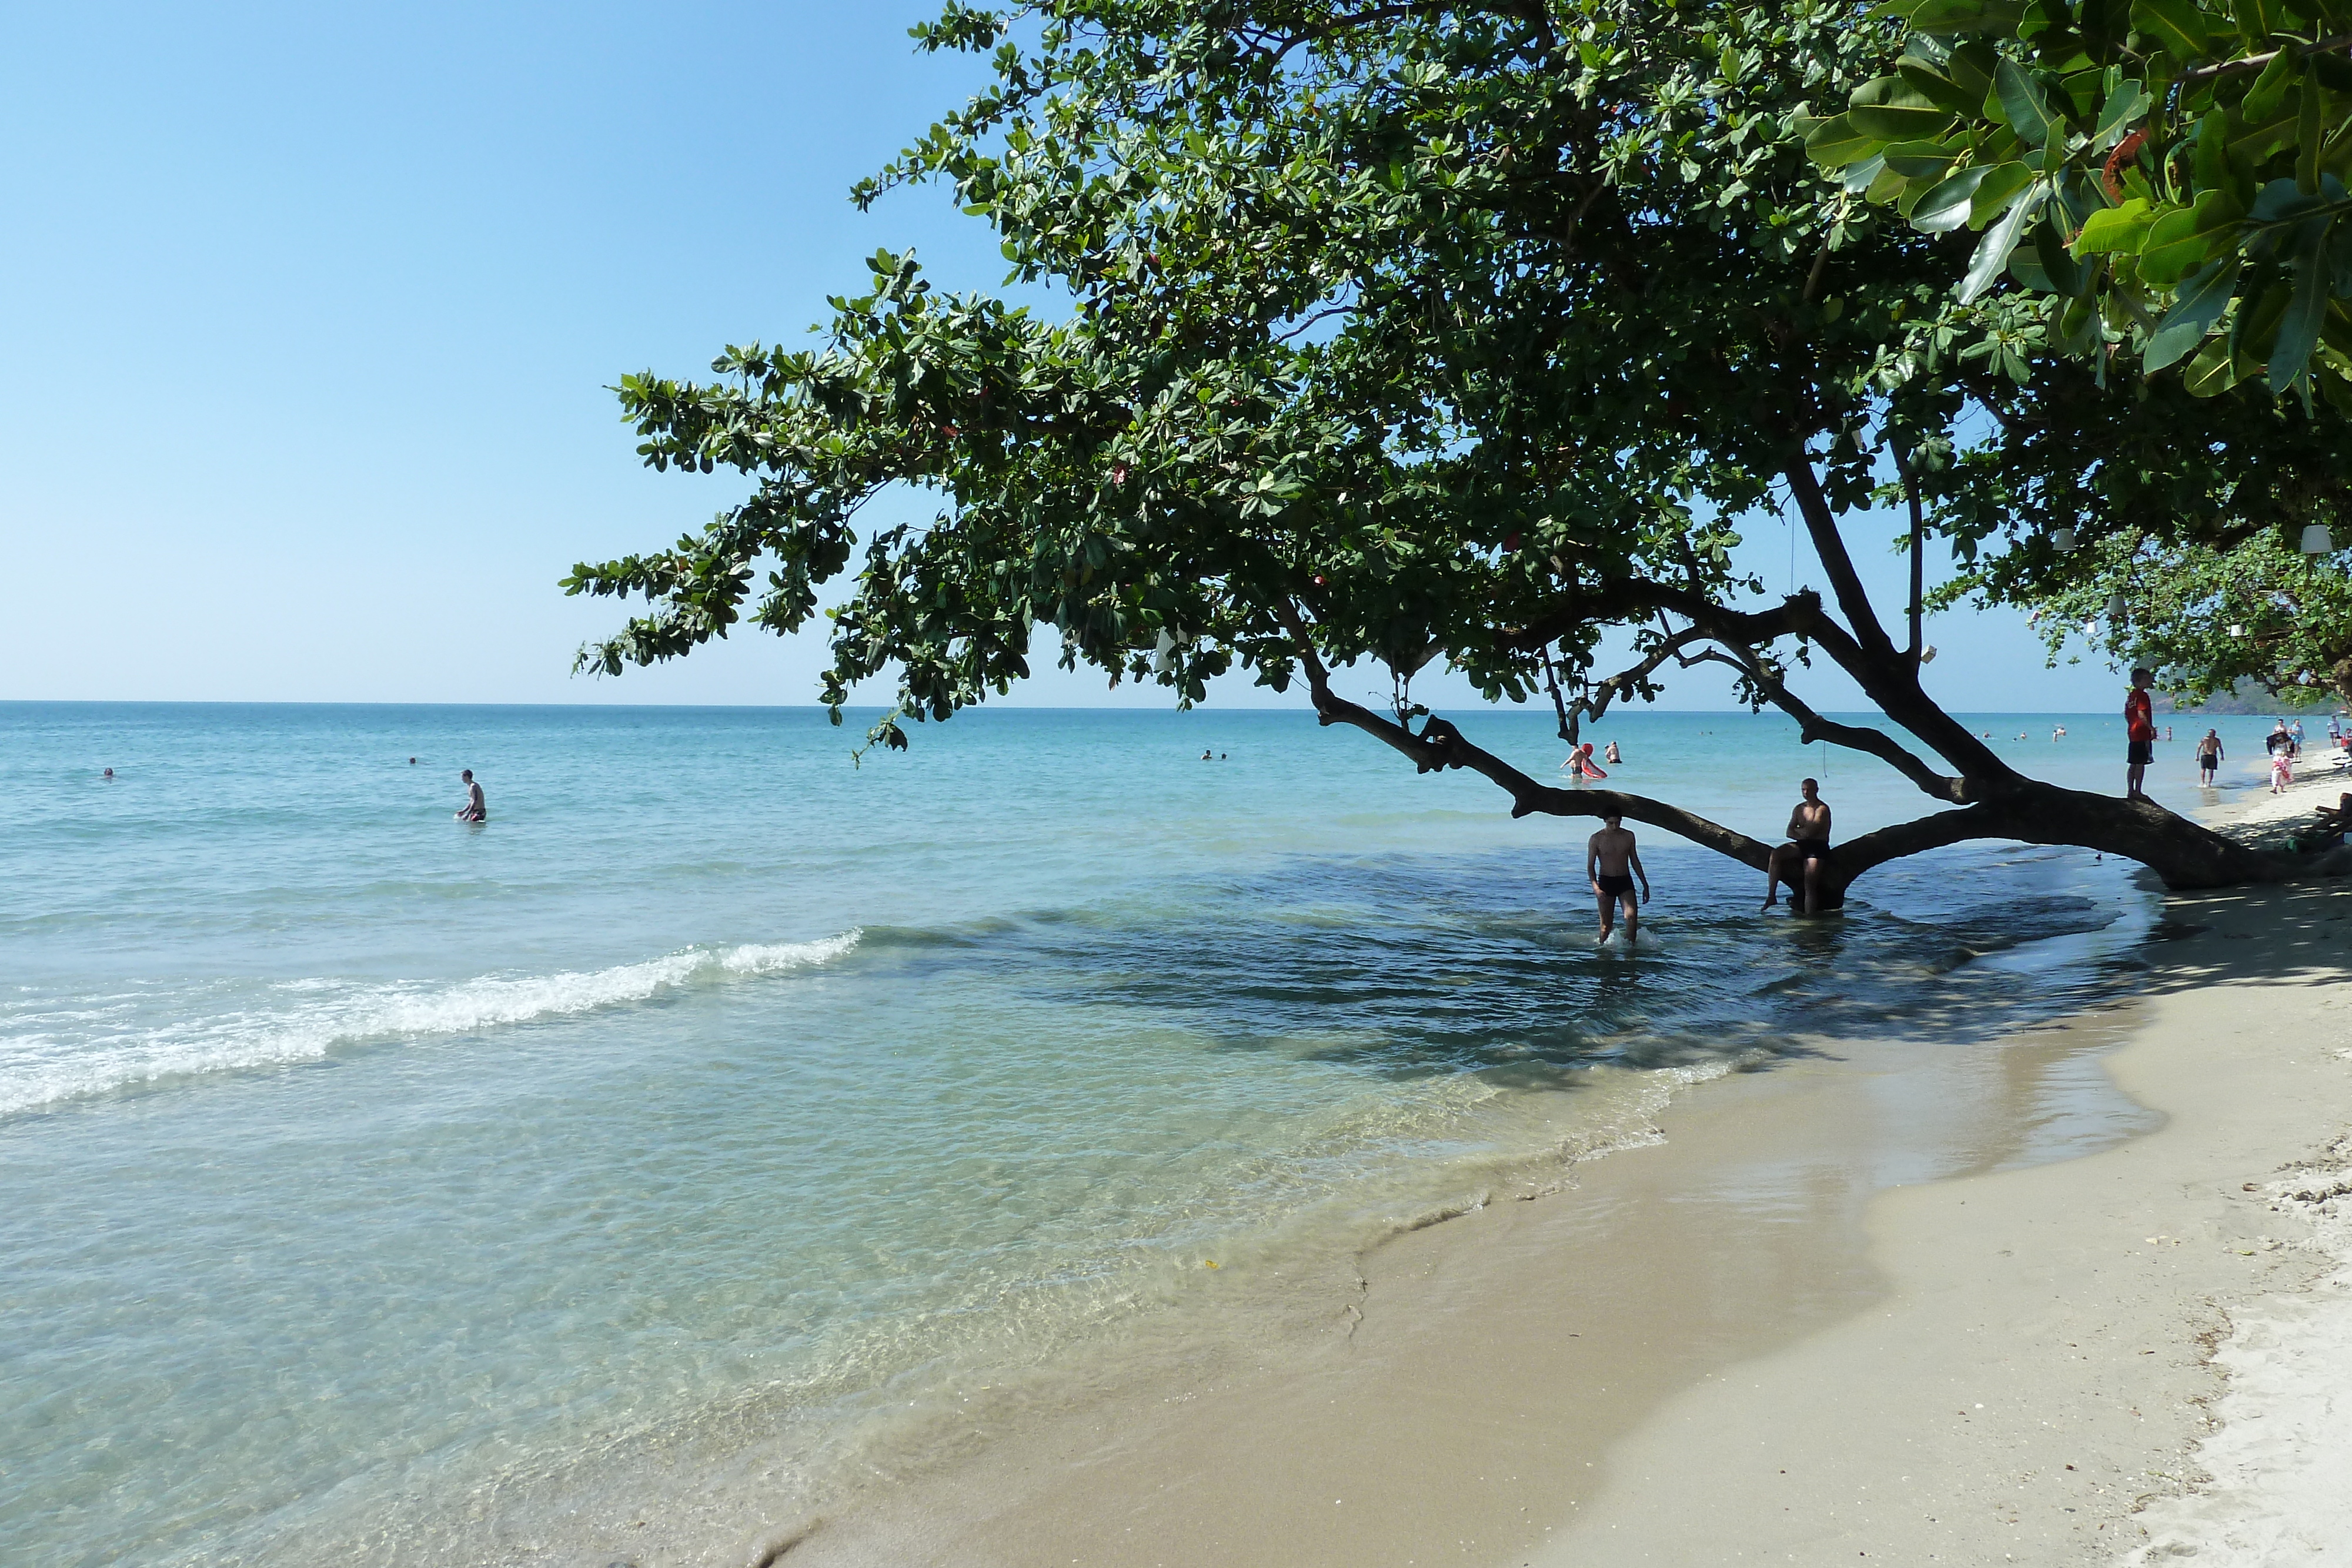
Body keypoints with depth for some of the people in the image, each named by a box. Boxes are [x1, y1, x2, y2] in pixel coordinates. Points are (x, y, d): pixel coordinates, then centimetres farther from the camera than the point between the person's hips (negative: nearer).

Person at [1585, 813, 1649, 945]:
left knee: (1632, 916, -17)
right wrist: (1595, 887, -20)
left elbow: (1635, 861, 16)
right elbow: (1590, 866, -4)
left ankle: (1630, 946, -8)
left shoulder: (1628, 836, 6)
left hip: (1625, 881, 2)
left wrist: (1645, 885, 16)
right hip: (1605, 882, -2)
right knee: (1606, 924, 0)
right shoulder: (1596, 839, -4)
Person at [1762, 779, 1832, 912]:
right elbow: (1789, 832, 9)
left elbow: (1810, 832, -16)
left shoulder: (1822, 809, -5)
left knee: (1810, 884, -16)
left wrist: (1798, 830, 4)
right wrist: (1803, 834, -9)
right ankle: (1771, 896, -23)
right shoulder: (1799, 809, 17)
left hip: (1818, 846, -6)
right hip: (1802, 845, 6)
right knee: (1776, 854, -20)